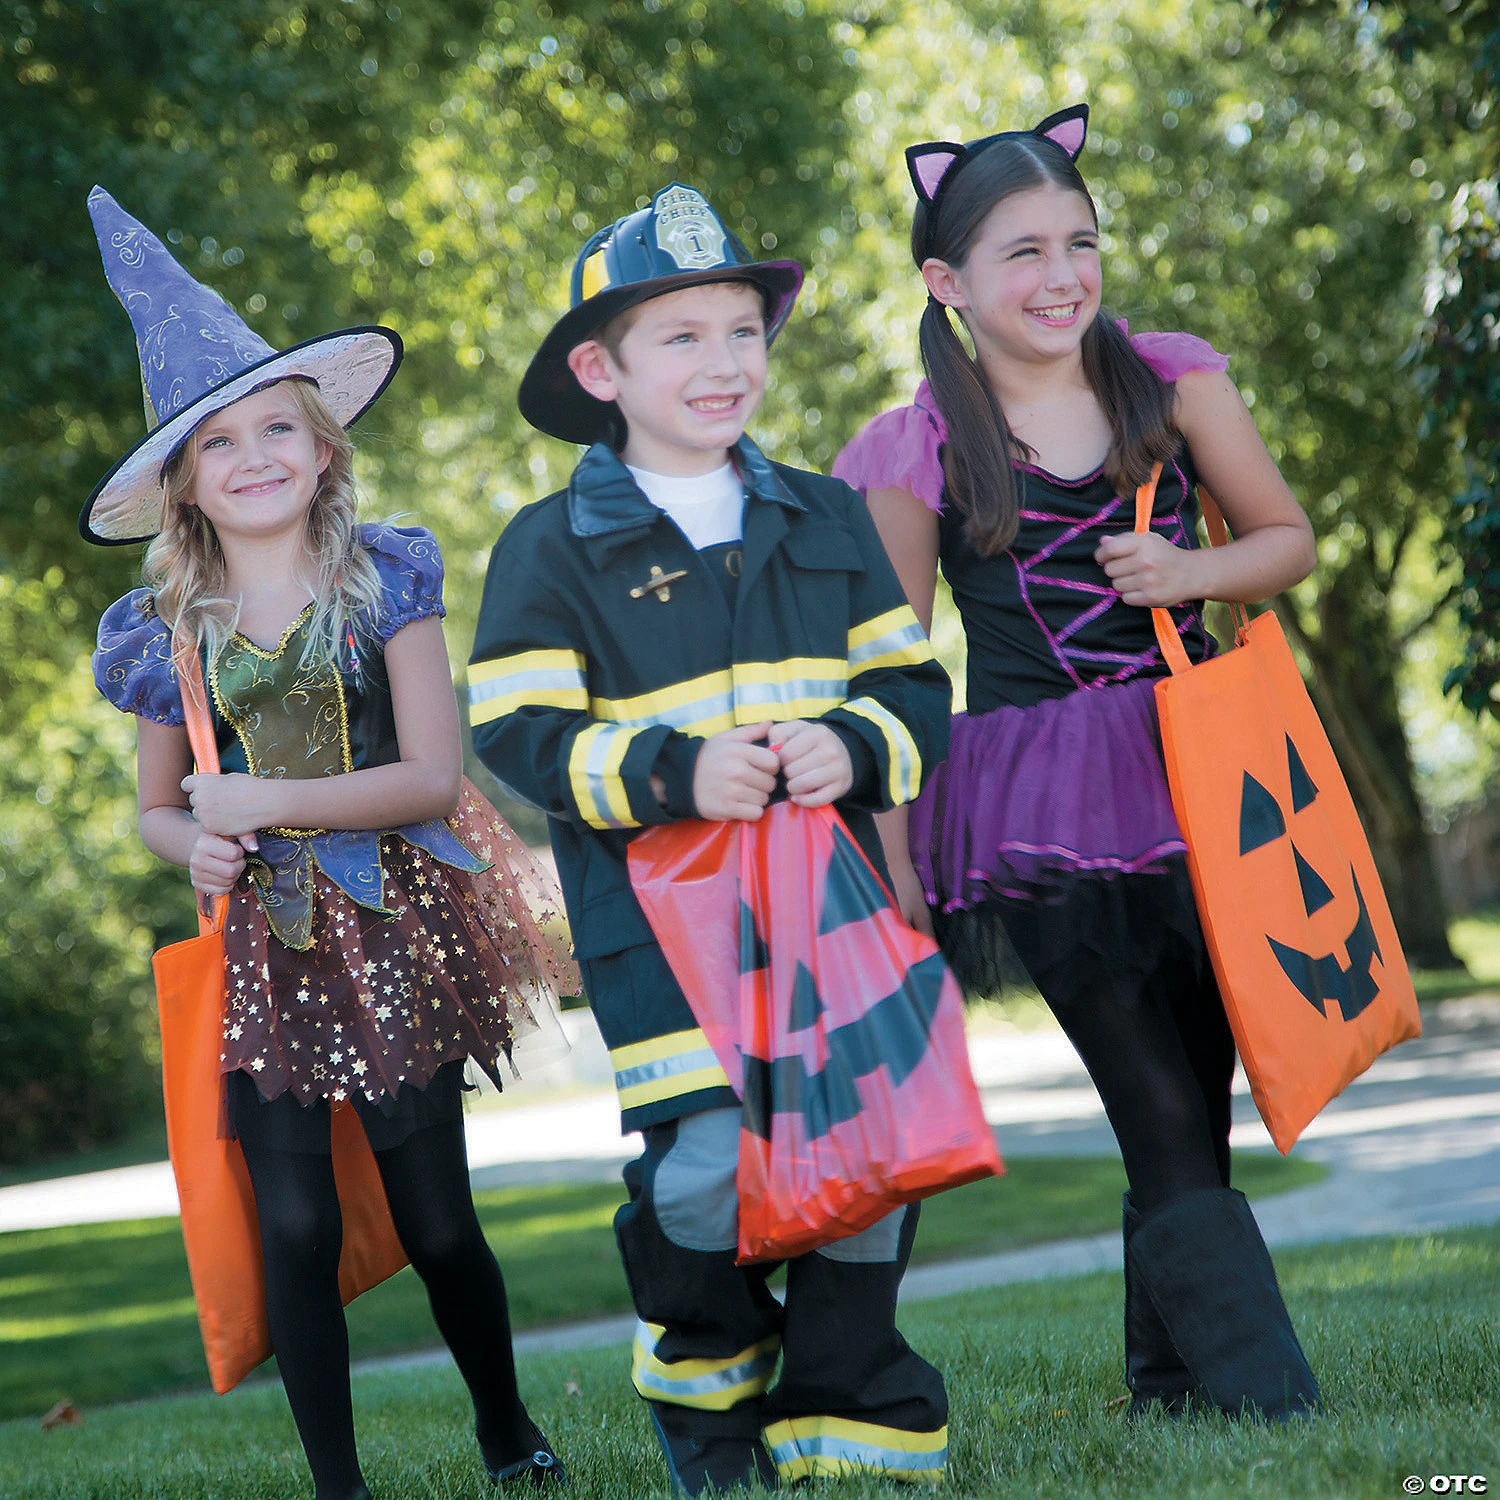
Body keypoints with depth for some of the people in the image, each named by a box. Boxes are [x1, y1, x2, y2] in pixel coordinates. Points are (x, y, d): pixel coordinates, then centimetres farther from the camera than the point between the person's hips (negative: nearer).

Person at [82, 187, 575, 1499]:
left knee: (436, 1220, 2)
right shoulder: (166, 634, 4)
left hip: (394, 935, -2)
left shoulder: (385, 586, -3)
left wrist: (265, 803, -13)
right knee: (297, 1222, -3)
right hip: (267, 948, 2)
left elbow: (435, 775, -11)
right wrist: (196, 847, -8)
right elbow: (158, 810, 16)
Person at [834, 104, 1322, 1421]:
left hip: (1192, 767, 3)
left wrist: (1187, 572, -8)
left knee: (1195, 1119, 7)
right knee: (1166, 1129, -8)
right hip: (1044, 808, -3)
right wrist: (895, 860, 0)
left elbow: (1289, 541, 13)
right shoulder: (920, 453, -2)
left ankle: (1171, 1391, 20)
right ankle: (1263, 1399, -5)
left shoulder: (1170, 380, 5)